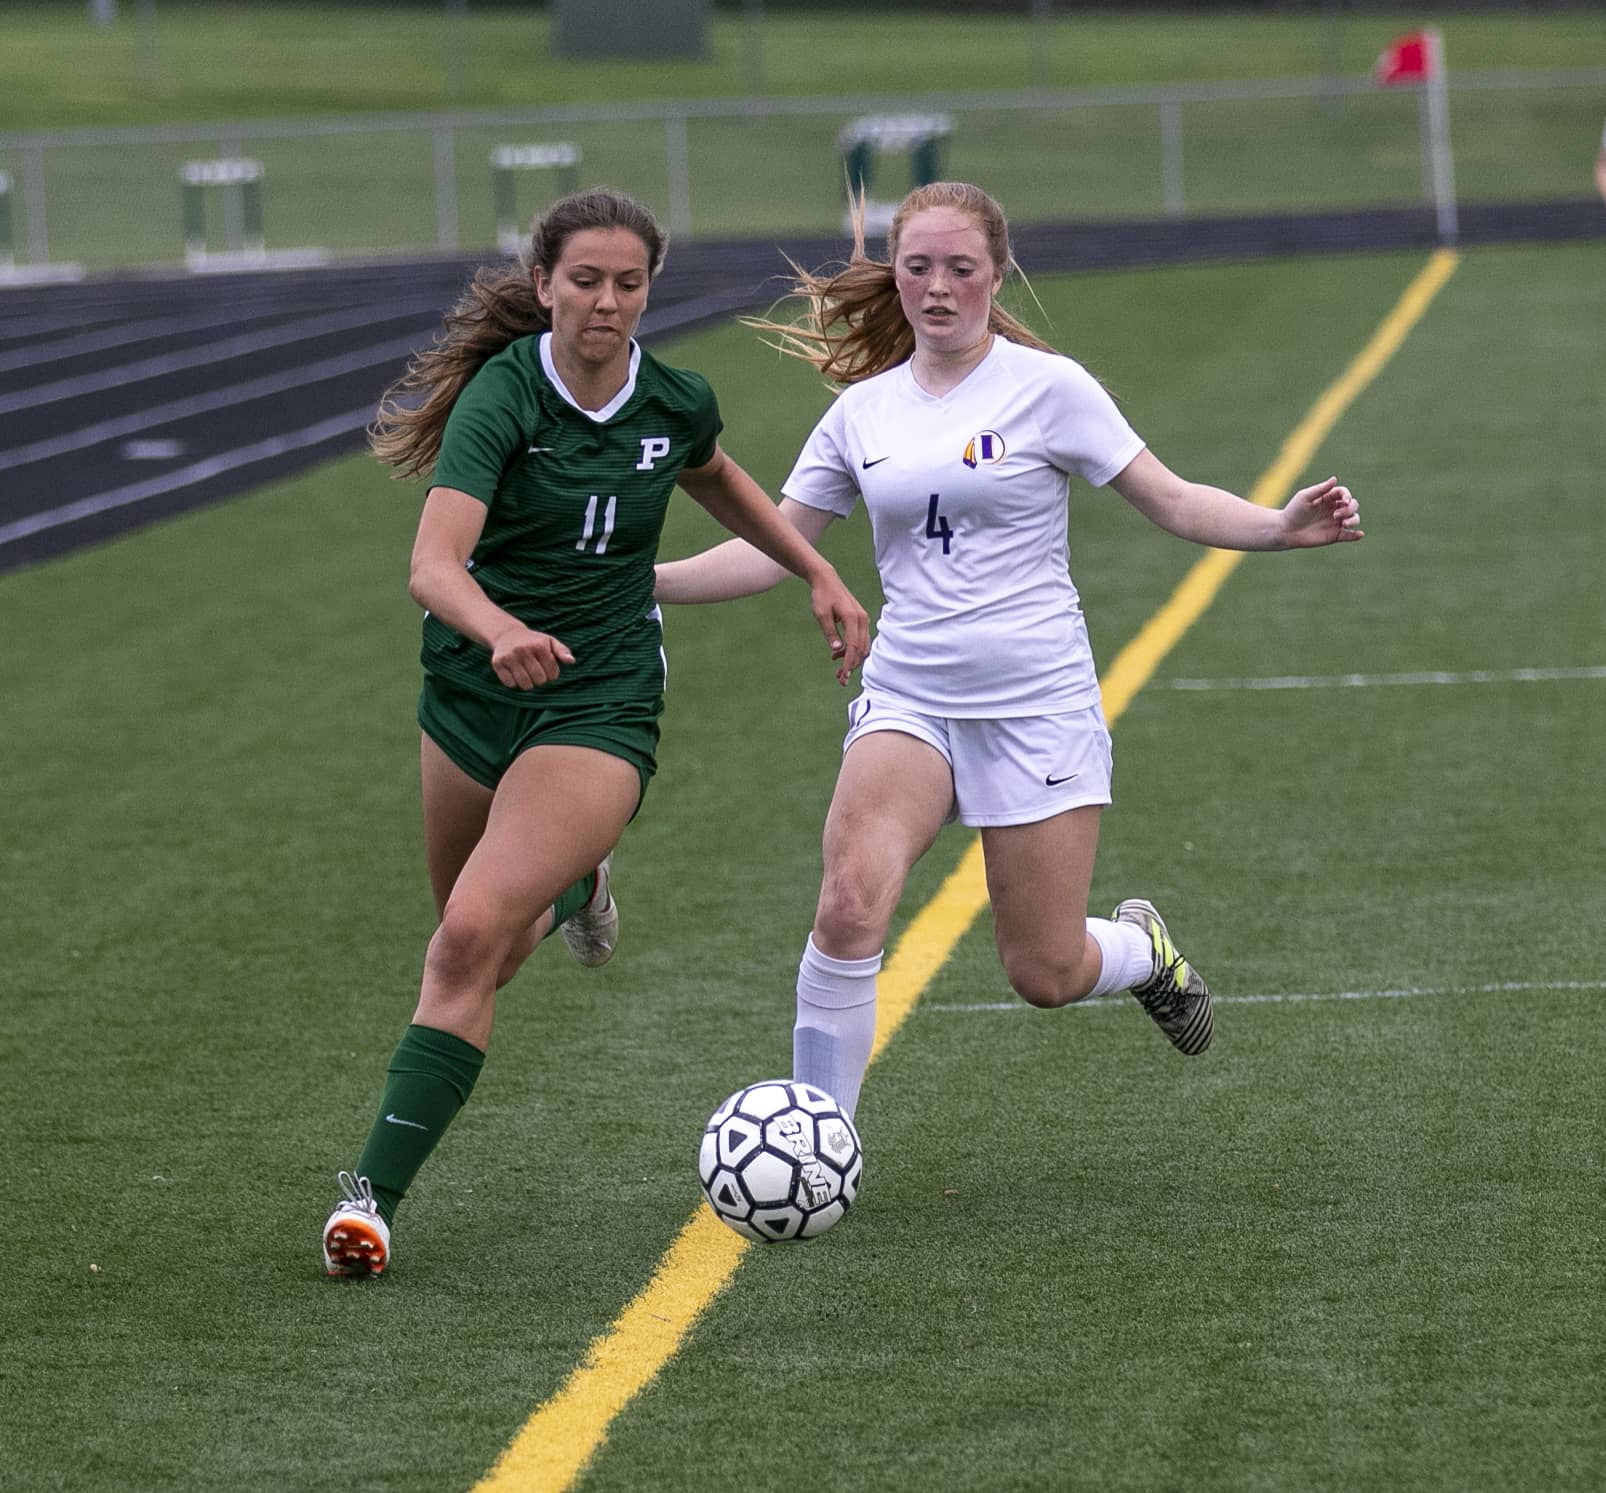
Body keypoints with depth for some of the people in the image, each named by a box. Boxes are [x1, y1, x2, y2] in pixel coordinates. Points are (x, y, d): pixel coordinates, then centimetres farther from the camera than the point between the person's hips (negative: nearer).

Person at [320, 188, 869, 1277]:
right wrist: (501, 632, -50)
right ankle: (574, 883, 56)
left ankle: (375, 1195, -15)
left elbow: (716, 480, 22)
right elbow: (434, 563, -31)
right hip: (475, 686, 1)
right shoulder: (502, 394, -17)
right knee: (474, 946, 19)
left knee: (471, 939, -19)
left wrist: (822, 576, 17)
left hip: (602, 700, -1)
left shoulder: (676, 402, -5)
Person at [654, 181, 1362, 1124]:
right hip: (908, 701, 2)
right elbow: (771, 550, 12)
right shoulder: (863, 409, 7)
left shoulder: (1046, 387, -4)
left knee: (1045, 976, 0)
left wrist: (1282, 527, -19)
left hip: (1038, 707, -2)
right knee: (850, 902, -24)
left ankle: (1143, 948, 37)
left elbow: (1172, 501, -2)